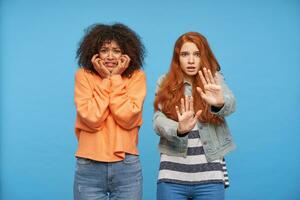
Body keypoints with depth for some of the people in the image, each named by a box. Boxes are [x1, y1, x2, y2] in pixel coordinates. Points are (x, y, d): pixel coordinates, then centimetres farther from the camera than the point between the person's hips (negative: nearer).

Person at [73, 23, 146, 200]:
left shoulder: (137, 76, 0)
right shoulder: (84, 75, -1)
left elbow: (127, 118, -14)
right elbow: (92, 119, -13)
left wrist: (116, 78, -10)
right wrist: (106, 79, -10)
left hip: (127, 166, 0)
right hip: (89, 167, 0)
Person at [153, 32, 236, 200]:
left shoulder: (214, 80, 4)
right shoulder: (165, 83, 5)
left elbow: (230, 104, -16)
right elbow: (158, 120, -6)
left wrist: (219, 103, -39)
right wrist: (180, 129, -27)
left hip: (210, 175, 0)